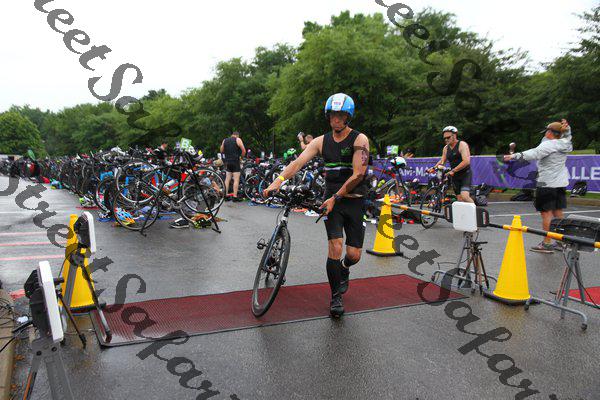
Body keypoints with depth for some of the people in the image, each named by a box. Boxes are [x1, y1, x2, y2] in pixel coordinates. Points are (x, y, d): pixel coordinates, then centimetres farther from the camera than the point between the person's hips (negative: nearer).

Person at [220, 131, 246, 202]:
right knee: (236, 180, -4)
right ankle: (235, 197, -6)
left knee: (227, 179, 9)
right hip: (235, 162, -5)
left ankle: (226, 195, 10)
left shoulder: (225, 140, 12)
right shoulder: (238, 140, -2)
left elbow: (221, 150, 16)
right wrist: (241, 156, 9)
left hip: (227, 162, 5)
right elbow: (244, 151, -8)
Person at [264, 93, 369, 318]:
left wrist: (335, 198, -18)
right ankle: (336, 296, 4)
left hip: (354, 201, -1)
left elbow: (357, 175, -16)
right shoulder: (321, 141, 3)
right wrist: (278, 181, -27)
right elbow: (298, 162, -11)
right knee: (335, 246, -15)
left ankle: (344, 269, 38)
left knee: (354, 255, -1)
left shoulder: (359, 140, -7)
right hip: (331, 199, 1)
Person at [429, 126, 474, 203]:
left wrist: (453, 171, -27)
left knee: (464, 196, -23)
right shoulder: (446, 148, 10)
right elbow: (442, 161, 20)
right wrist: (433, 168, 1)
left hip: (465, 174, -6)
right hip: (455, 176, 6)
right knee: (459, 199, 4)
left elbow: (466, 161, -22)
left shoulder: (462, 144, -11)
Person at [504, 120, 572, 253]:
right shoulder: (564, 144, 8)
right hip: (561, 183, 8)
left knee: (546, 213, -3)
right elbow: (567, 137, 34)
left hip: (547, 183, -8)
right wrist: (566, 128, 18)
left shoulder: (549, 145, -15)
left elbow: (534, 153, -32)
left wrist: (515, 156, -40)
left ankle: (547, 244, -1)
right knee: (558, 213, 13)